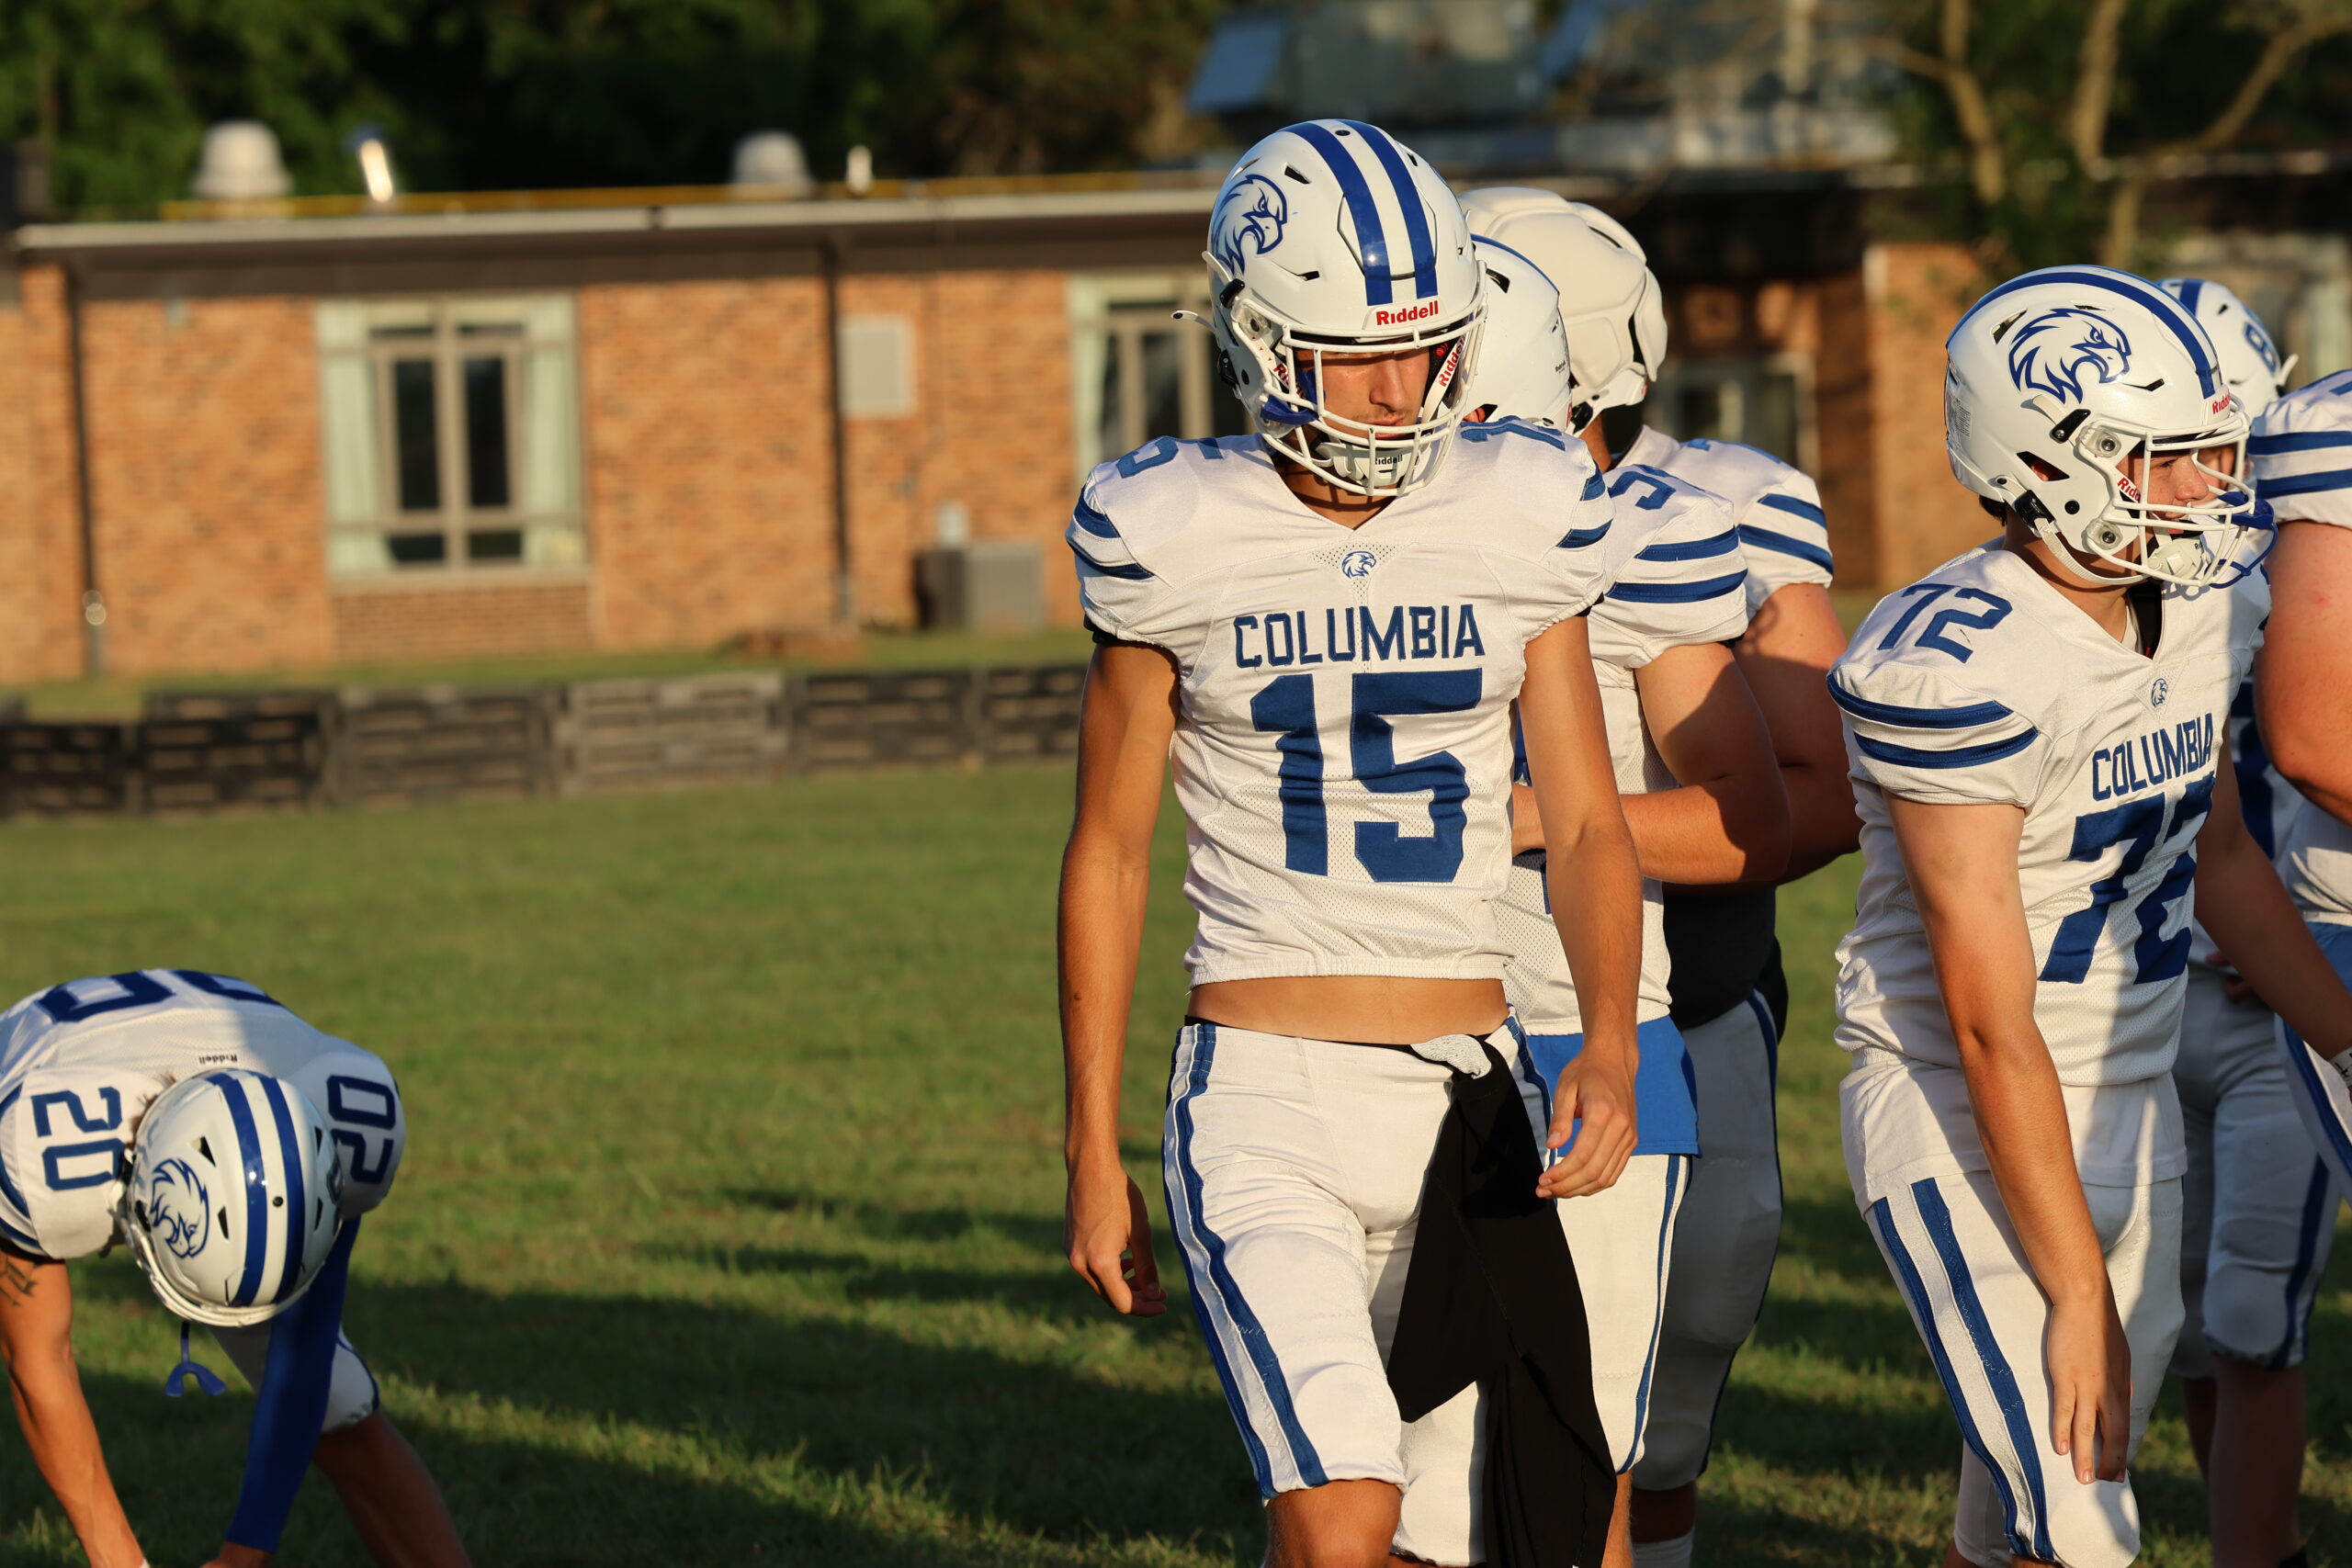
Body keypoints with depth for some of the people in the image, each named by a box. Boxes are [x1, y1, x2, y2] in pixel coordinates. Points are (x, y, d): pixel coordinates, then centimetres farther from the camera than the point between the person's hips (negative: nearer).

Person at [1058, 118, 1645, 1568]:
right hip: (1269, 1105, -3)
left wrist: (1610, 1051, -15)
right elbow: (1109, 853, 4)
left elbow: (1589, 822, 3)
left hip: (1472, 1090, 3)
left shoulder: (1520, 523, 1)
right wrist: (1094, 1156, 4)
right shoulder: (1177, 539, -4)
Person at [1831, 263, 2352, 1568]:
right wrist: (2075, 1293, -17)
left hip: (2130, 1111, 8)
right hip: (1965, 1124, -8)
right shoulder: (1962, 667, -22)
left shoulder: (2201, 608, 2)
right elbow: (1988, 1020, -20)